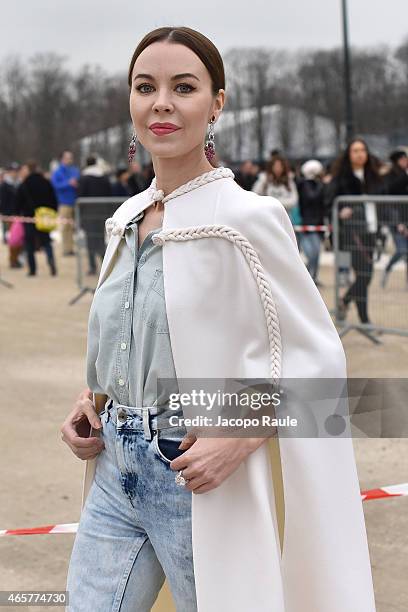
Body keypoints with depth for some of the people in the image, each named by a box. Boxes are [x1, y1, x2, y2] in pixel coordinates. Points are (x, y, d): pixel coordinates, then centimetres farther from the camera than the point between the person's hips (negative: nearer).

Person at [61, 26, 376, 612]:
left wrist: (241, 437, -23)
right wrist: (93, 398, 5)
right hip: (117, 471, 6)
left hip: (203, 481, -6)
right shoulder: (126, 218, 8)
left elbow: (318, 357, -11)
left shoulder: (248, 218, -13)